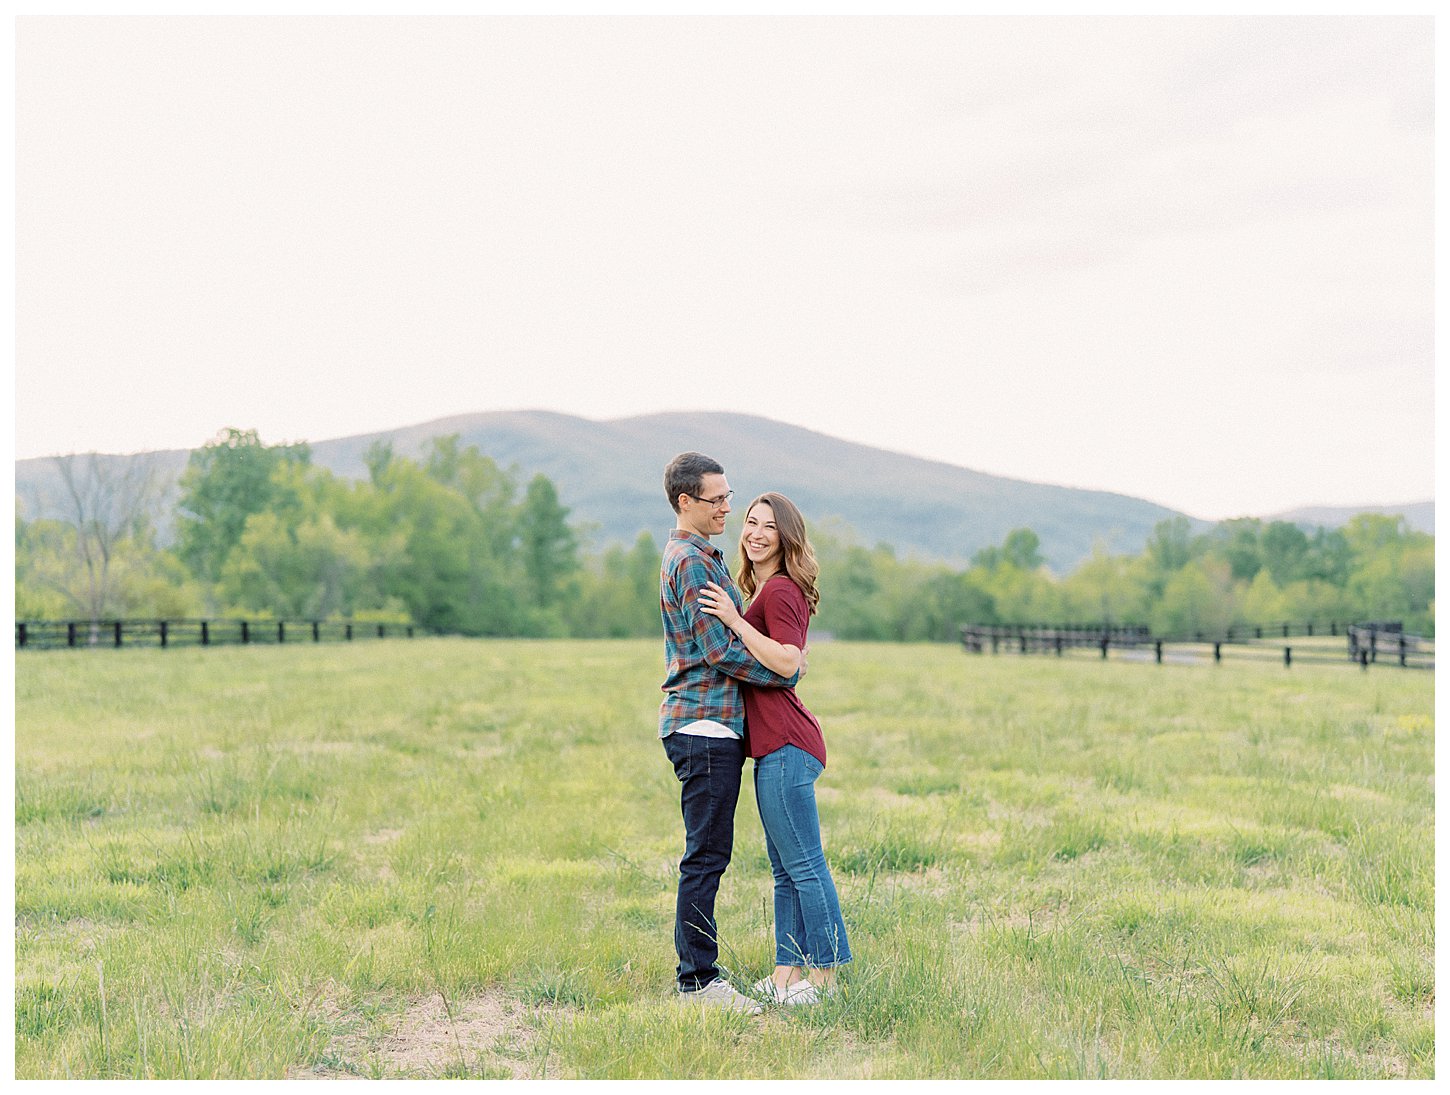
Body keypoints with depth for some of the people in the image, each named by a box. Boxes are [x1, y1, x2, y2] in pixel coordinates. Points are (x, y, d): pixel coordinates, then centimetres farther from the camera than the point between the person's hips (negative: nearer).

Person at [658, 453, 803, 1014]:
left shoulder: (700, 556, 20)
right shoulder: (691, 561, -13)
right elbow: (718, 650, -17)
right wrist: (786, 675, -6)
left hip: (713, 725, 10)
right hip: (705, 724, -10)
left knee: (709, 855, 12)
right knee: (706, 855, -7)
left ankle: (698, 971, 17)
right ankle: (697, 979, -3)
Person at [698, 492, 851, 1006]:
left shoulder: (779, 589, -11)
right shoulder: (771, 591, 20)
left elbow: (787, 662, -21)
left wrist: (735, 620, -19)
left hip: (786, 745, -11)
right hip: (778, 746, 11)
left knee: (804, 865, -5)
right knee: (784, 867, 14)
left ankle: (826, 976, 1)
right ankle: (787, 972, 21)